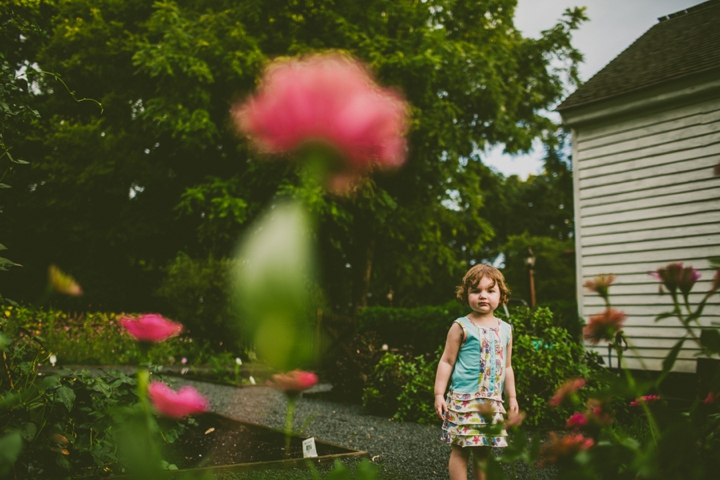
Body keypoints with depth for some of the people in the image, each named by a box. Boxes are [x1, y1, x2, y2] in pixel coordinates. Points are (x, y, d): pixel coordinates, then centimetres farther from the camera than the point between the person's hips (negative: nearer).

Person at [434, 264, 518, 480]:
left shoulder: (505, 329, 9)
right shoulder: (461, 327, -5)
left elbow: (507, 366, 17)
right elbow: (446, 361, -3)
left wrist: (512, 397, 18)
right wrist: (439, 394, -6)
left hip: (493, 402, 4)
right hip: (464, 399, -4)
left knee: (484, 451, 10)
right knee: (460, 449, -1)